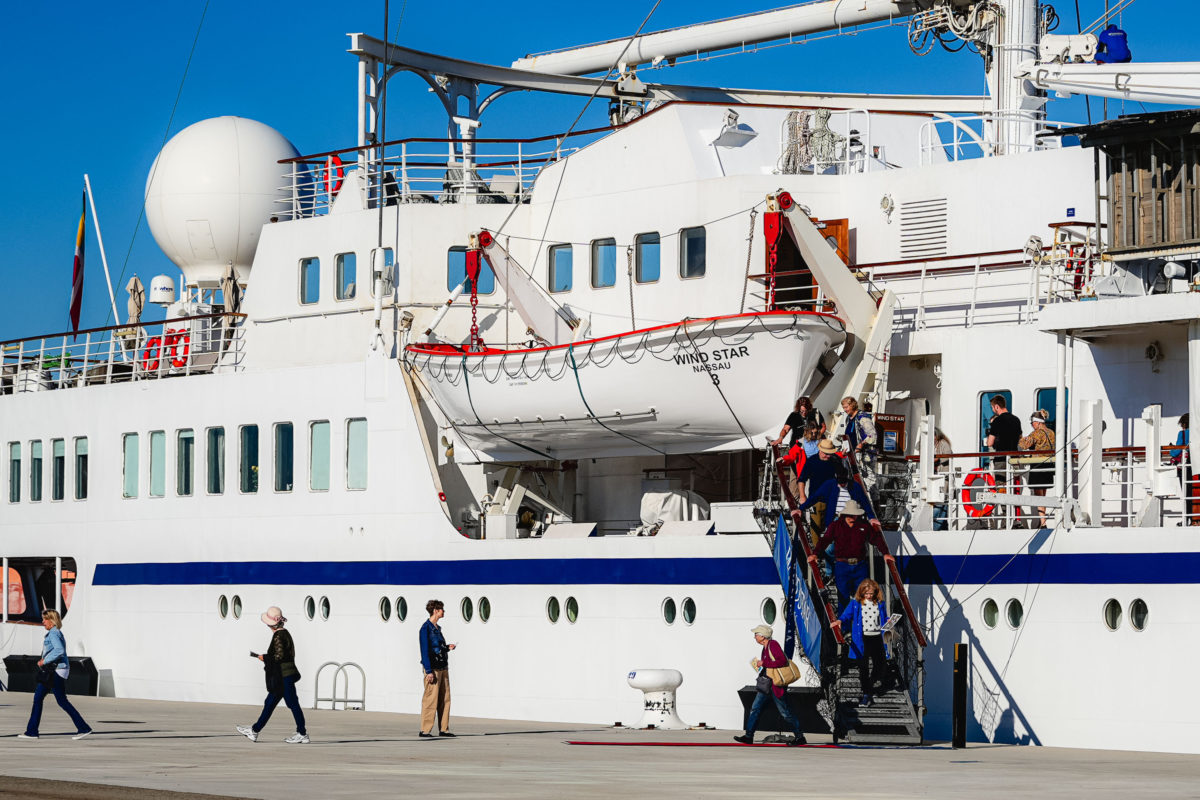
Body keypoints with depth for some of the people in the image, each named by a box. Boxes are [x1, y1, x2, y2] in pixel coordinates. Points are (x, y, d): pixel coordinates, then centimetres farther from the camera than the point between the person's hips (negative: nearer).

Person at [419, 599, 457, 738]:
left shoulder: (437, 628, 16)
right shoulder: (426, 628, -10)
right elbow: (425, 651, -14)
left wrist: (448, 648, 7)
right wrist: (429, 671, -18)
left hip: (443, 668, 9)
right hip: (433, 669, -9)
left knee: (444, 700, 8)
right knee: (431, 700, -8)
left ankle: (443, 729, 14)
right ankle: (425, 730, -5)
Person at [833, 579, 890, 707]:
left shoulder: (880, 603, 8)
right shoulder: (855, 603, 0)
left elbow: (884, 619, 18)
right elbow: (847, 614, -5)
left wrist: (888, 622, -4)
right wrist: (840, 620, -25)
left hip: (877, 638, 2)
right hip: (862, 639, -2)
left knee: (881, 667, 6)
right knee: (863, 667, -1)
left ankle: (869, 684, 34)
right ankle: (866, 694, 7)